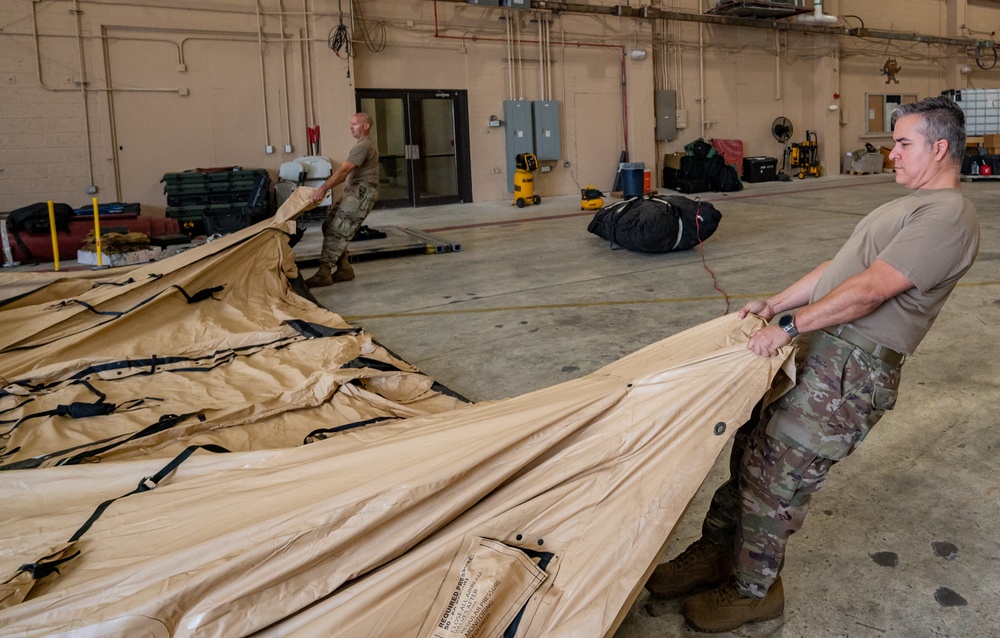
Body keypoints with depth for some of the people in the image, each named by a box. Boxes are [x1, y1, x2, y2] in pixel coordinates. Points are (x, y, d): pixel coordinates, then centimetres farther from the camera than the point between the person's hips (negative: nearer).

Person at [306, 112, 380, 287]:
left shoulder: (364, 146, -13)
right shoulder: (363, 145, 22)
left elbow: (343, 171, -22)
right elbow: (346, 173, 21)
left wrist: (323, 188, -27)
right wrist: (325, 187, 15)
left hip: (362, 194, -10)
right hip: (354, 192, 10)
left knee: (336, 232, -14)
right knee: (330, 226, 8)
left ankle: (324, 273, -13)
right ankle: (344, 269, 11)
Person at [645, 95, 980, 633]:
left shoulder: (949, 217, -13)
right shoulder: (912, 206, 22)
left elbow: (871, 288, -22)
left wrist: (789, 325, -22)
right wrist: (774, 304, 13)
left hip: (852, 370, -9)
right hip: (816, 349, 9)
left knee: (774, 474, -3)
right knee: (750, 451, 11)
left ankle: (752, 590, 16)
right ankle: (715, 553, 26)